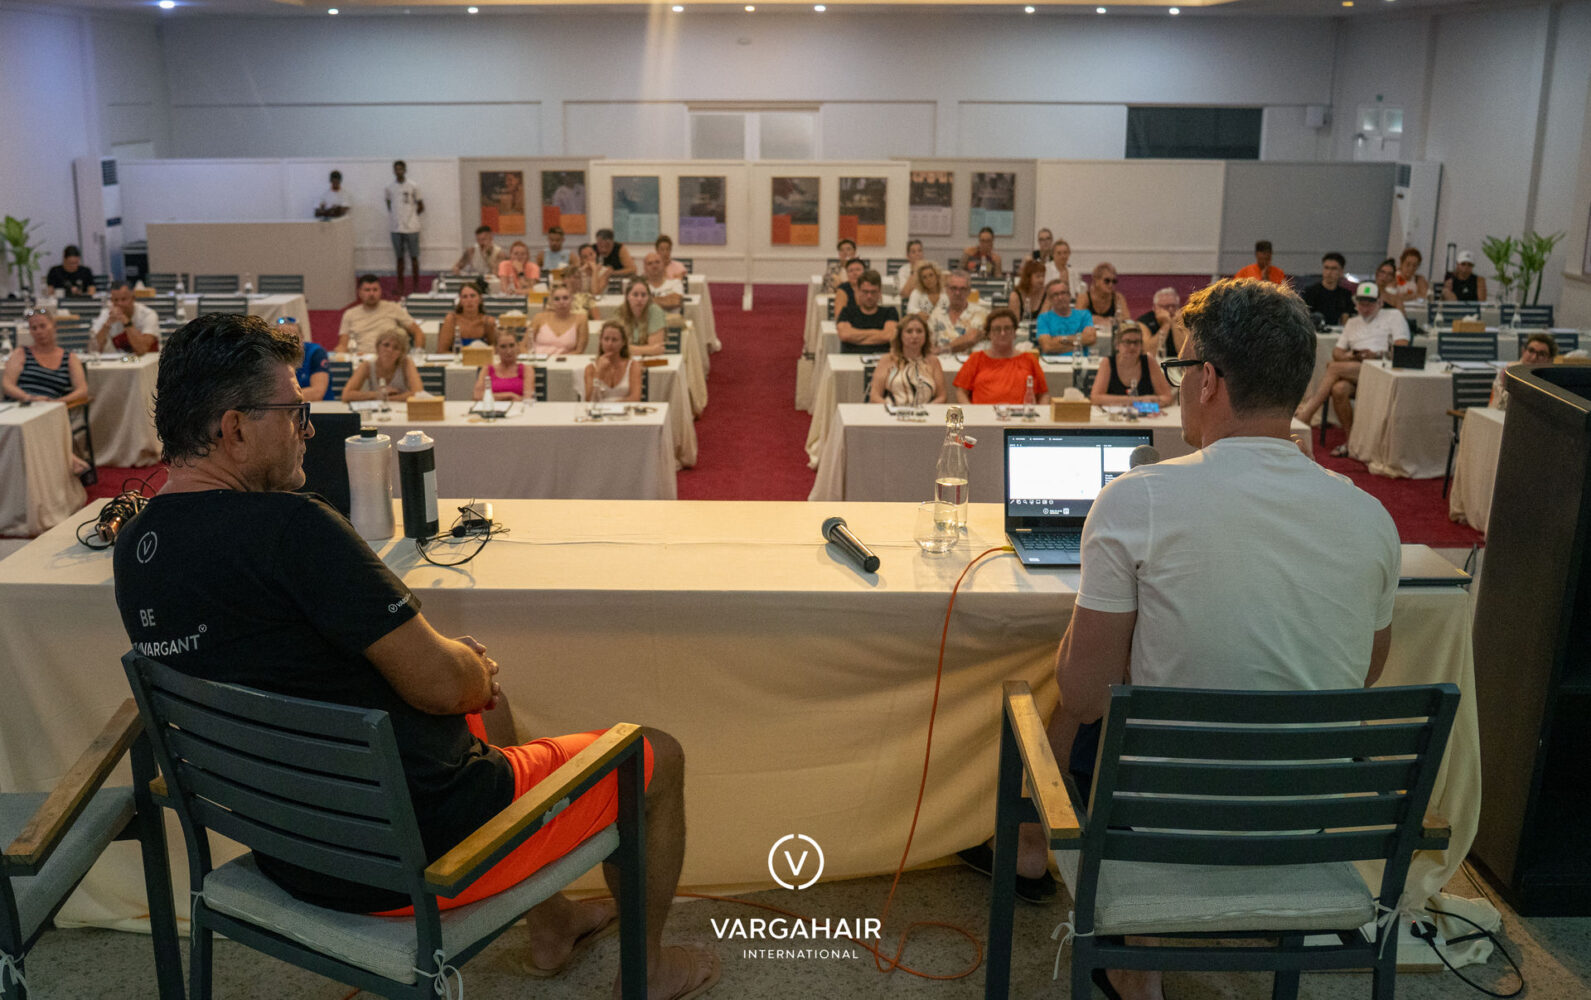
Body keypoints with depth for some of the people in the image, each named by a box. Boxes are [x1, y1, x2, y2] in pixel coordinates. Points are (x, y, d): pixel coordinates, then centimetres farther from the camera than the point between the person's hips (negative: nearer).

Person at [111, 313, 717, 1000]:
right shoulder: (289, 525, -28)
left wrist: (450, 662, 8)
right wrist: (479, 674, 0)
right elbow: (437, 684, -24)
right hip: (411, 852, -9)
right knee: (658, 757, 9)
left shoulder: (135, 547, 2)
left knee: (485, 713, 36)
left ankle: (550, 930, 46)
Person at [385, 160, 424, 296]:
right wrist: (394, 217, 5)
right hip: (395, 227, 2)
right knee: (399, 257, 8)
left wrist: (411, 216, 3)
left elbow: (421, 207, 5)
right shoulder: (389, 188, 6)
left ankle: (416, 284, 10)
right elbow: (389, 205, 18)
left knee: (414, 257, 2)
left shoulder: (413, 186, -1)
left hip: (411, 227, -2)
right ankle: (400, 285, 14)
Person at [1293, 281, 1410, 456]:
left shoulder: (1393, 316, 14)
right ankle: (1350, 440, -24)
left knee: (1335, 367, -29)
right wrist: (1348, 356, -4)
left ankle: (1306, 412, -28)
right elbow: (1336, 352, 20)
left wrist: (1377, 355, -17)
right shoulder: (1352, 323, 31)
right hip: (1352, 372, 4)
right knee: (1338, 389, -32)